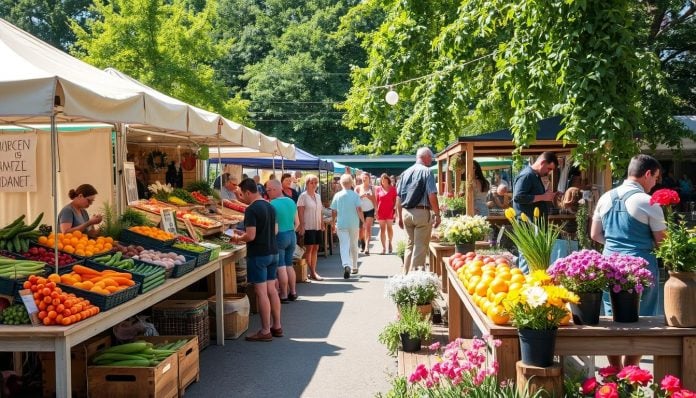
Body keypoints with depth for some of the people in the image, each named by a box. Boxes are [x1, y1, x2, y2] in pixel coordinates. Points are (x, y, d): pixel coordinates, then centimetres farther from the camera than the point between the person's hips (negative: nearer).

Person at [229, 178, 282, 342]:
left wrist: (238, 238, -1)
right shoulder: (270, 206, 10)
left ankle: (265, 331, 2)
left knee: (261, 292, -3)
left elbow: (251, 236, -22)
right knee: (271, 289, 13)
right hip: (273, 252, 8)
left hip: (258, 255, -8)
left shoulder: (251, 210, -16)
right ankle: (277, 326, 19)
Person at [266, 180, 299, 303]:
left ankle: (284, 295, 4)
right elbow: (297, 223, 11)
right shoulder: (291, 202, 6)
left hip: (279, 236, -6)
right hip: (292, 235, 6)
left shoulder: (272, 204, -15)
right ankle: (293, 292, 20)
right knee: (289, 265, 16)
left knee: (281, 267, 1)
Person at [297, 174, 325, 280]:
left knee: (315, 249, 8)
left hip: (318, 227, 7)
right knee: (309, 248, -3)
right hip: (308, 227, -6)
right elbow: (300, 212, -10)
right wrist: (302, 226, -16)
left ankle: (313, 271, 14)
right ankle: (312, 273, 1)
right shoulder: (303, 196, -6)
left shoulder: (318, 196, 13)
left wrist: (322, 224, 14)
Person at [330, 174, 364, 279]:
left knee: (344, 245, -6)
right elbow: (359, 210, -11)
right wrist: (363, 221, 1)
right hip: (354, 224, 0)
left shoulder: (337, 196, 0)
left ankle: (346, 265, -29)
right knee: (354, 245, 15)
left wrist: (333, 224, 14)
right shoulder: (355, 195, -4)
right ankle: (354, 267, 26)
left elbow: (333, 211, 3)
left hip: (341, 224, 0)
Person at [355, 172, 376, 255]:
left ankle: (367, 247, -19)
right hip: (361, 210, 1)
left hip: (370, 210, -1)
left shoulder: (371, 188, 4)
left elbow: (375, 200, 5)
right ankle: (362, 245, 32)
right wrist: (361, 196, -18)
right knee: (361, 229, 7)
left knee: (368, 228, -12)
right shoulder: (358, 188, 2)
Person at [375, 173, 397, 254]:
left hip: (390, 211, -1)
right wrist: (376, 211, 2)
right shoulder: (378, 189, 6)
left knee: (389, 227, -3)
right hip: (381, 211, 1)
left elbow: (395, 200, 4)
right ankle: (384, 247, 4)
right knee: (382, 229, 2)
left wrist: (395, 209, -5)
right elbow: (376, 200, 7)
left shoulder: (393, 189, 3)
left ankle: (389, 242, 22)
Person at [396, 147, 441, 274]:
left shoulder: (405, 172, 11)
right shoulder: (426, 171, -7)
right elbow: (432, 195, -14)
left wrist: (400, 216, 17)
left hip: (406, 212, 6)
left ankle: (406, 275, 20)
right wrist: (437, 214, -7)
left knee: (410, 245, 17)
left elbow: (398, 196, 11)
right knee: (420, 247, 0)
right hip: (421, 212, -6)